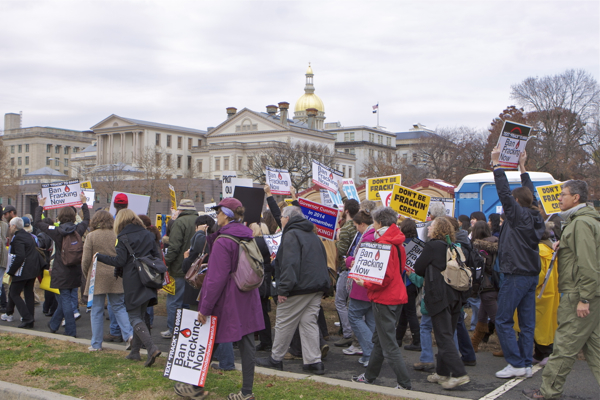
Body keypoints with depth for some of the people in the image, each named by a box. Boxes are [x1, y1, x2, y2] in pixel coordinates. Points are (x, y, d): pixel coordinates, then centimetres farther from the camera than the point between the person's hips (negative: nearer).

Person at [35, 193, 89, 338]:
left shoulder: (56, 232, -12)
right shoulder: (78, 229, -4)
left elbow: (38, 222, -1)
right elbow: (86, 219, 18)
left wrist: (40, 206, 12)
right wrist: (84, 203, 31)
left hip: (62, 272, -4)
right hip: (76, 271, 4)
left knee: (66, 300, 1)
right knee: (66, 298, 16)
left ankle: (71, 331, 1)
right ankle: (53, 325, 31)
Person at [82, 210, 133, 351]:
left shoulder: (91, 236, -4)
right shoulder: (117, 235, 3)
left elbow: (86, 259, -5)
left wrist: (87, 275, 11)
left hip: (97, 278, -2)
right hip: (116, 278, 3)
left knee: (96, 311, 5)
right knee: (118, 307, 12)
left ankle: (96, 344, 10)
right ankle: (129, 334, -5)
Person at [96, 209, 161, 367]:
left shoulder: (123, 237, -7)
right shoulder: (148, 234, 10)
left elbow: (120, 260, -12)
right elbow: (158, 257, 8)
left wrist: (100, 256, 0)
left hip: (132, 281, -6)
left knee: (134, 317, -2)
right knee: (140, 315, 15)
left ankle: (152, 348, -19)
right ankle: (135, 351, 20)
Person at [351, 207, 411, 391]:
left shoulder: (384, 244, -18)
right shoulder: (397, 242, 11)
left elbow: (385, 276, -23)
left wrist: (366, 284, -13)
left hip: (384, 299, -10)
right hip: (397, 295, 10)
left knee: (388, 345, -5)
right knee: (379, 339, 20)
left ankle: (404, 384, -3)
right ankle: (369, 376, 32)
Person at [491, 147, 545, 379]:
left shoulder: (518, 214, -11)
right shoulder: (535, 216, 10)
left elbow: (504, 191, -15)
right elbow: (529, 193, 25)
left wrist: (496, 163, -9)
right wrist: (522, 168, 31)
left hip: (516, 275, -9)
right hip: (532, 275, 9)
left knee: (503, 320, -3)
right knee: (527, 322, 9)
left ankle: (516, 364, -3)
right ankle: (526, 365, 13)